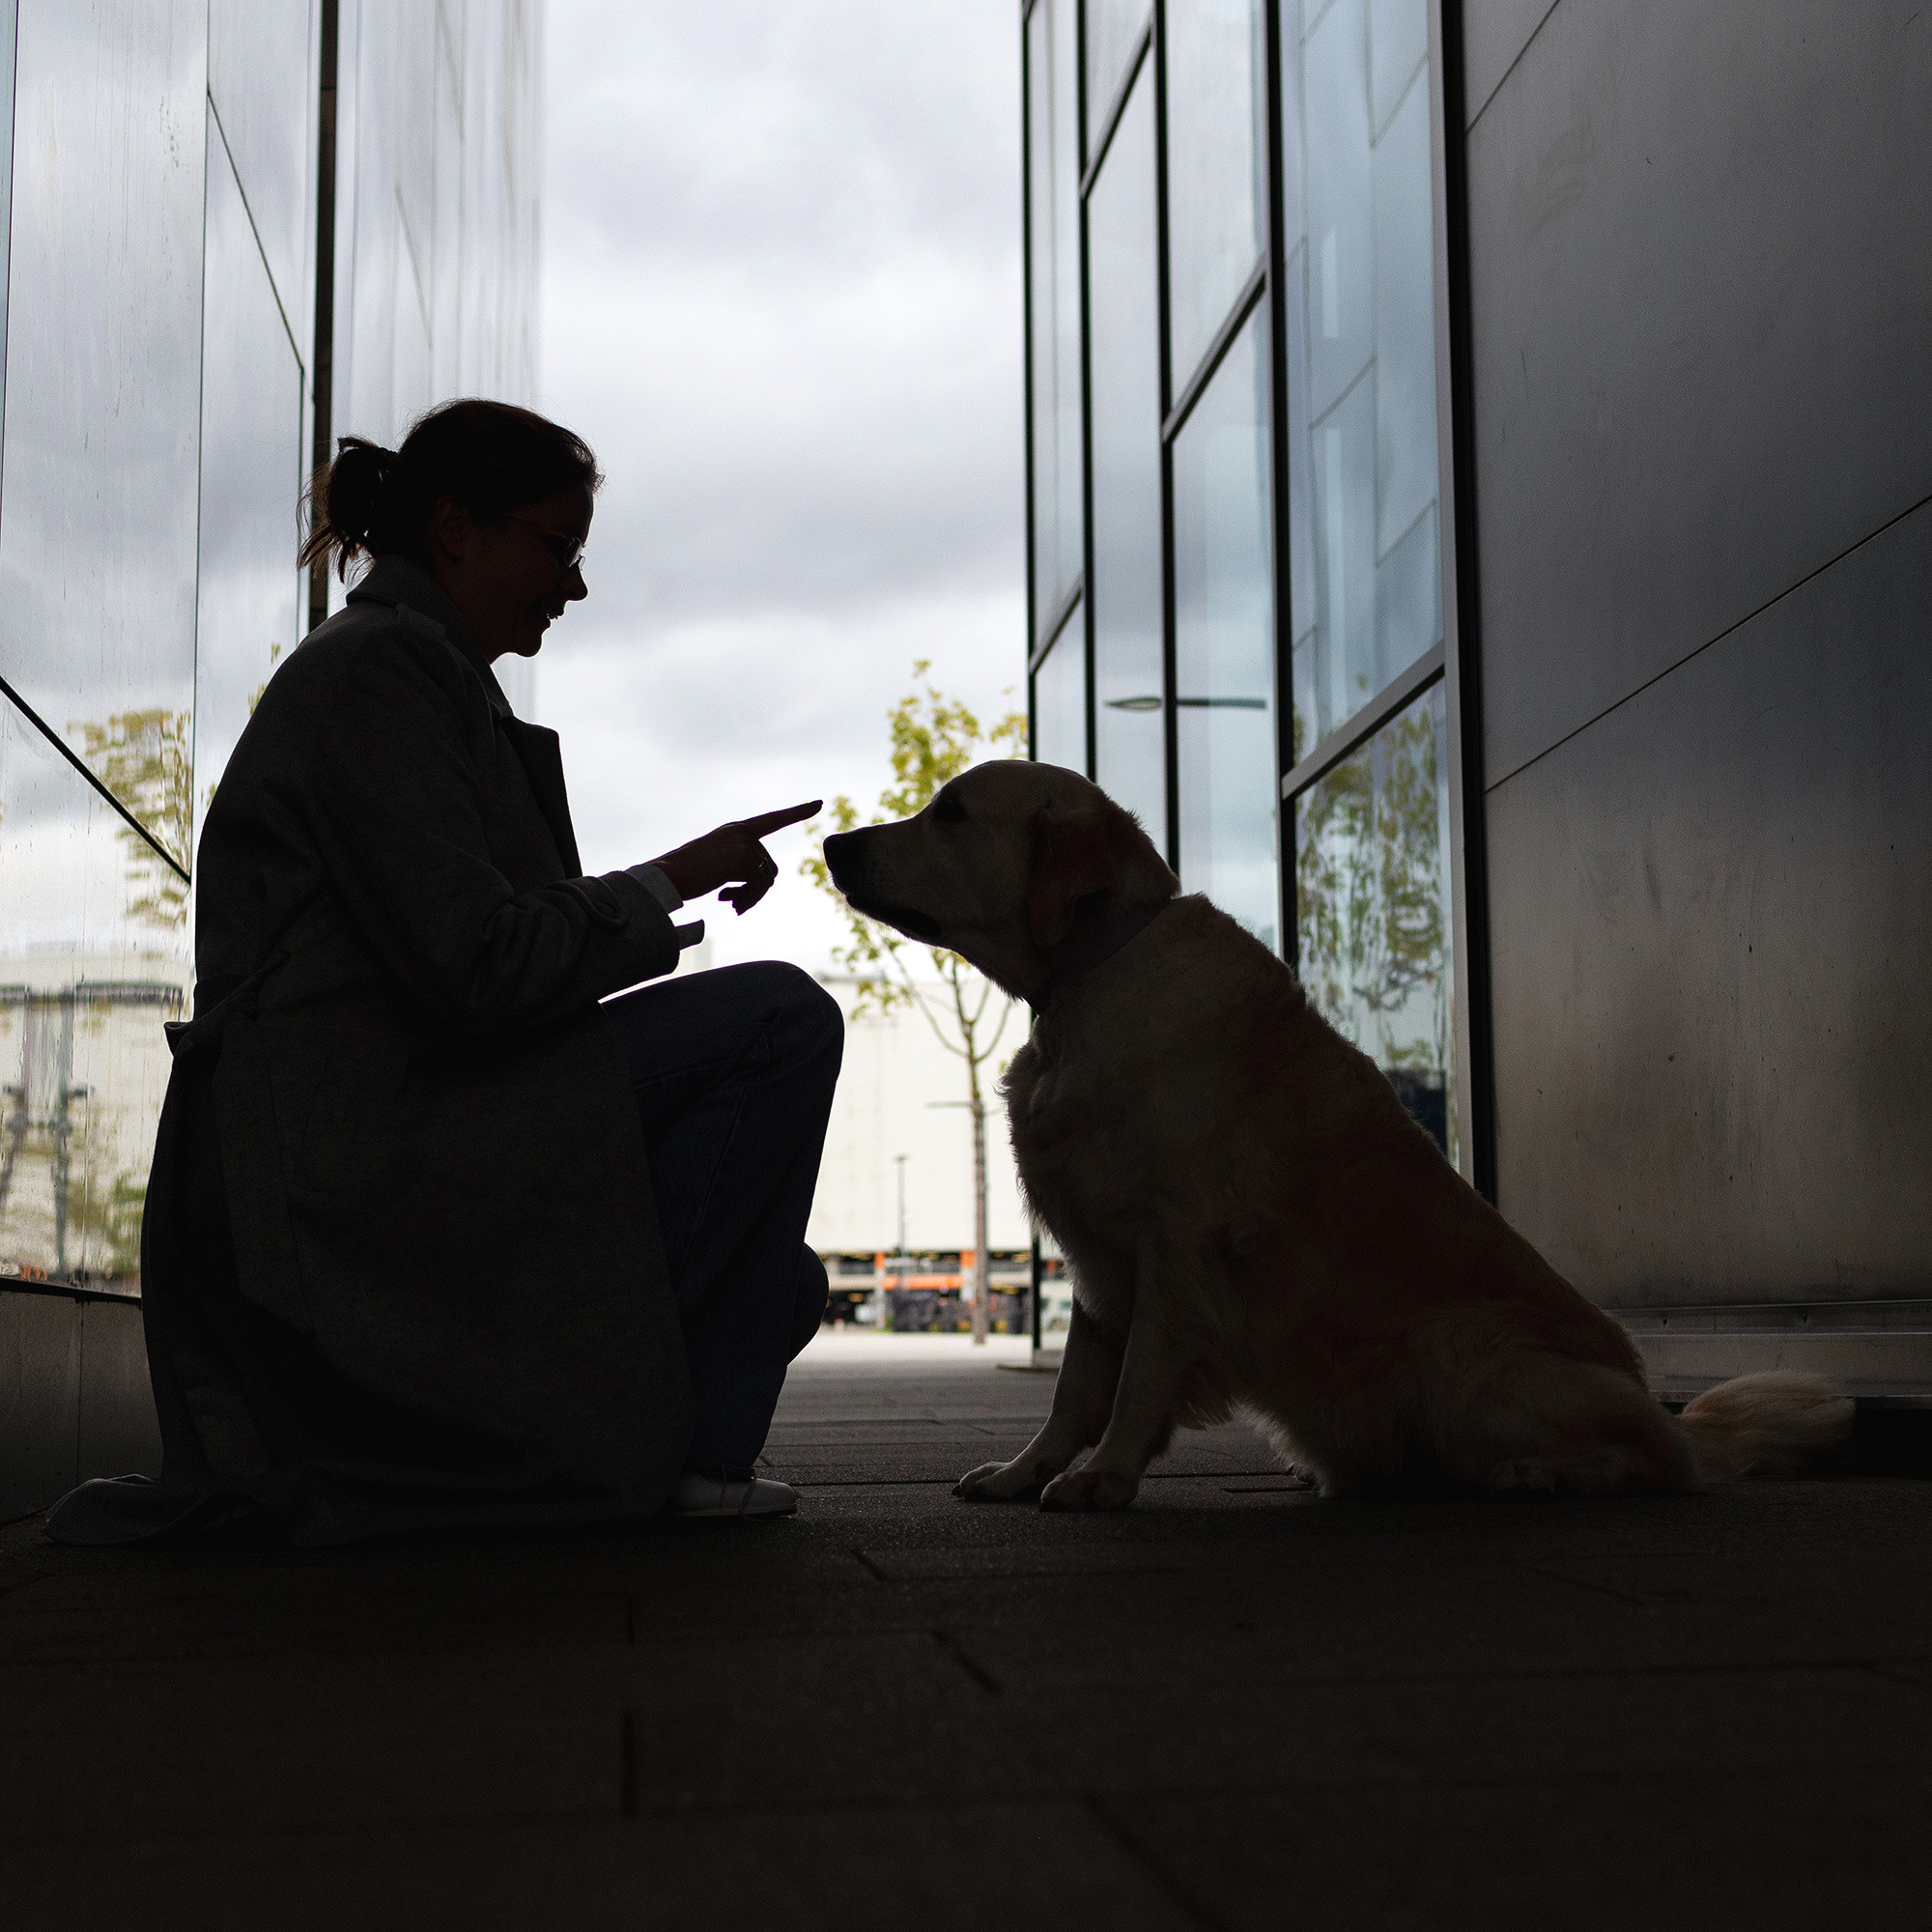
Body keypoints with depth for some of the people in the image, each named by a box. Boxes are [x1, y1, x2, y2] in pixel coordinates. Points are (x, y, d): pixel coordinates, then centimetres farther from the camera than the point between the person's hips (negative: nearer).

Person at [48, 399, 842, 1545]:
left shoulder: (424, 674, 24)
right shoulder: (379, 665, -9)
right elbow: (482, 969, -20)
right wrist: (674, 881, -6)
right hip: (349, 1178, -11)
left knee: (780, 1284, 19)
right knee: (782, 1018, -15)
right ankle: (688, 1444, -9)